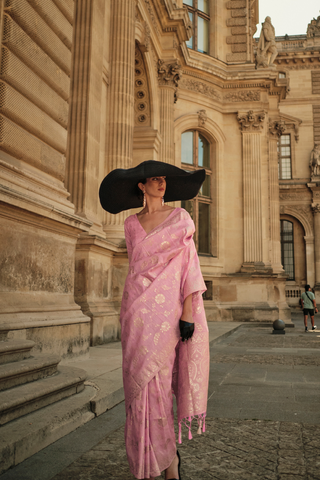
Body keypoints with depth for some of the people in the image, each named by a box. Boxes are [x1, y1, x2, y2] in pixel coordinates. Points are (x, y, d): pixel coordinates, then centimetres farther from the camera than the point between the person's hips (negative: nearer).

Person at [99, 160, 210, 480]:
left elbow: (189, 264, -3)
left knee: (156, 384, -6)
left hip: (166, 308, -4)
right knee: (138, 385, 5)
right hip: (136, 309, 4)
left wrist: (188, 312, -11)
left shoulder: (179, 217, 3)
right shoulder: (131, 224, 13)